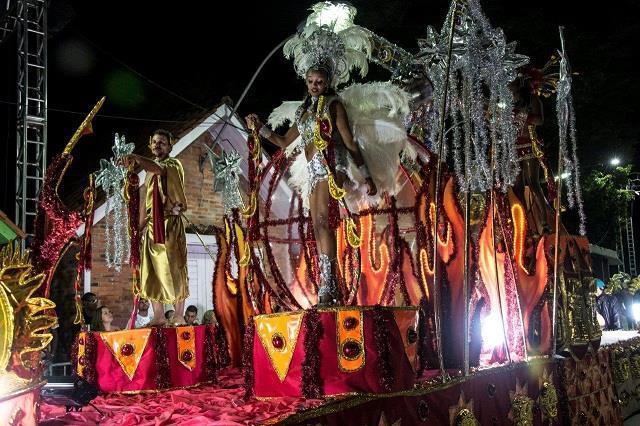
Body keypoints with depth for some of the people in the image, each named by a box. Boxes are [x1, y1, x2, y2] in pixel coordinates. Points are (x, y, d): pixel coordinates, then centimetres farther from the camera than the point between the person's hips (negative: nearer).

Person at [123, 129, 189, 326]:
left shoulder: (174, 164, -2)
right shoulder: (150, 170, 18)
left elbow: (160, 169, -27)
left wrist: (136, 157, -42)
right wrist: (140, 226, 15)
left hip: (170, 224, -6)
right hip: (152, 226, 7)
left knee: (173, 269, -5)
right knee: (152, 271, 6)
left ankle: (179, 316, 1)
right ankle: (158, 316, 13)